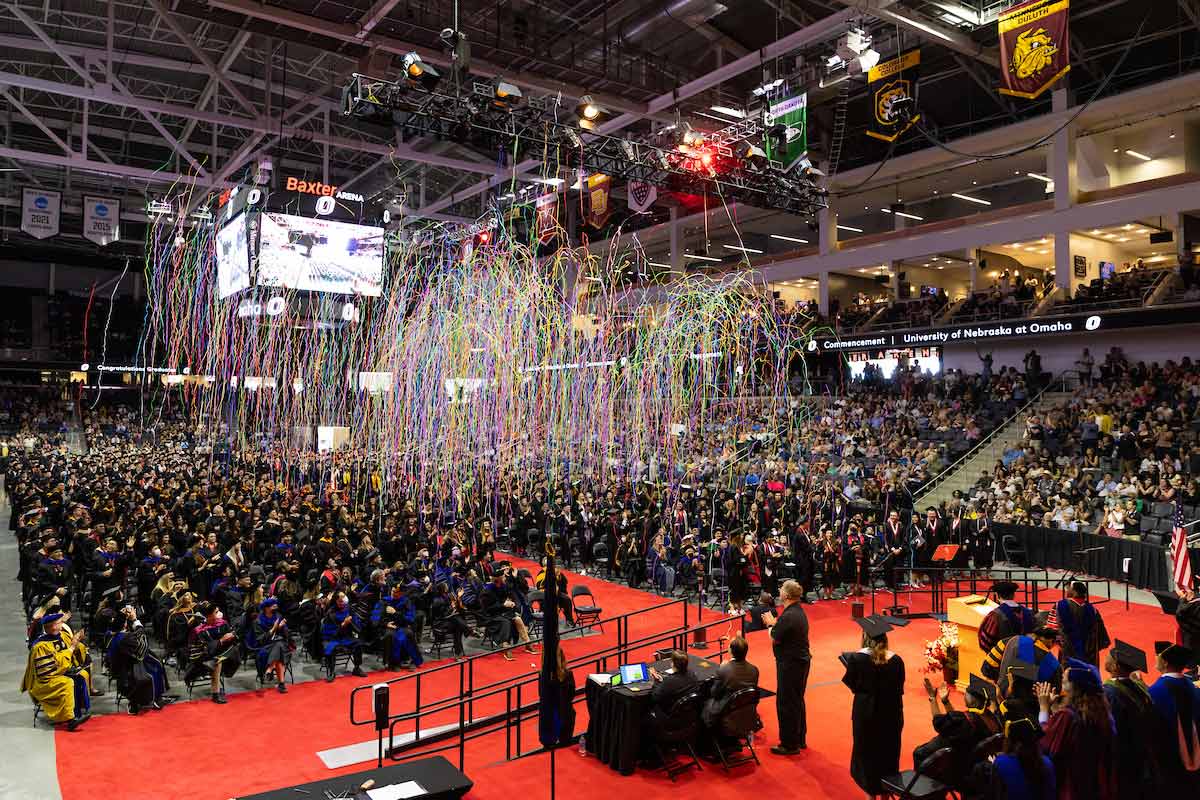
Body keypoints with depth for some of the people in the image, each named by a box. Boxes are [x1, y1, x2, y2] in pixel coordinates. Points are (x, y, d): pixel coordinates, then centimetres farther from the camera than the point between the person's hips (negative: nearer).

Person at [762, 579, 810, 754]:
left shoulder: (788, 616, -26)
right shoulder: (800, 612, 6)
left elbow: (774, 639, -18)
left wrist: (770, 624, -3)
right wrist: (774, 623, 7)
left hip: (790, 664, -10)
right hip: (802, 661, 10)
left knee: (785, 703, 1)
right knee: (797, 702, 20)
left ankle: (790, 745, 10)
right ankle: (800, 740, 32)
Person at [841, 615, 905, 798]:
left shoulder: (857, 658, -20)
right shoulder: (895, 660, -14)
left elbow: (852, 685, -9)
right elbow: (899, 688, -3)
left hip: (866, 712, -2)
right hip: (890, 712, 2)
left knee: (867, 750, 15)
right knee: (888, 749, 18)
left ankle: (871, 792, 24)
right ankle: (886, 790, 30)